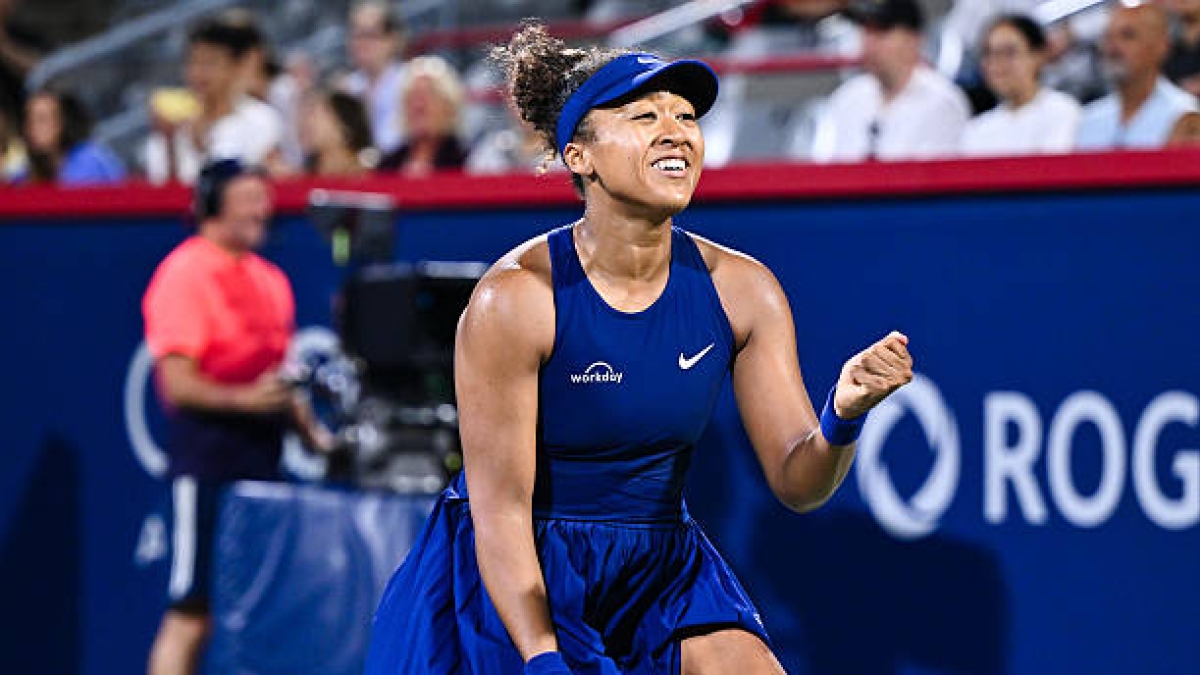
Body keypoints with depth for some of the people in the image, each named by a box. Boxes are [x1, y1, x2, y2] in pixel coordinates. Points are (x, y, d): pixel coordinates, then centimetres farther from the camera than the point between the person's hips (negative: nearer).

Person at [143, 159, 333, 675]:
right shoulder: (184, 275, -9)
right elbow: (178, 384, -14)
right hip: (206, 453, -8)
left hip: (262, 454, 8)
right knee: (191, 612, -6)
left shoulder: (269, 280, 15)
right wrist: (245, 399, -25)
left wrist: (308, 428, 11)